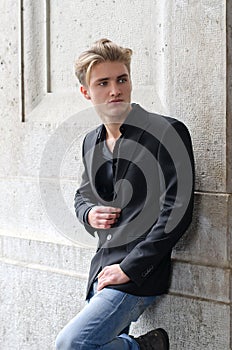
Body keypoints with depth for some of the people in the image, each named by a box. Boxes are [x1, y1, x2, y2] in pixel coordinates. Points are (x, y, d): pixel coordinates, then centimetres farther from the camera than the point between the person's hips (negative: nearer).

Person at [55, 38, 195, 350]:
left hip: (139, 274, -7)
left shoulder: (167, 132, -10)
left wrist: (129, 268, -16)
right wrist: (89, 214, 2)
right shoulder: (91, 142, 12)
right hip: (103, 271, 7)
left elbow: (177, 213, -15)